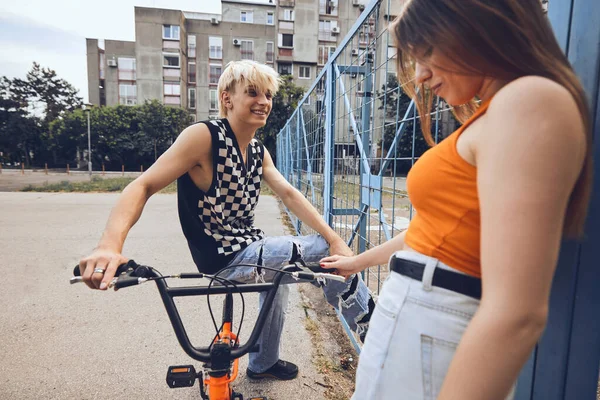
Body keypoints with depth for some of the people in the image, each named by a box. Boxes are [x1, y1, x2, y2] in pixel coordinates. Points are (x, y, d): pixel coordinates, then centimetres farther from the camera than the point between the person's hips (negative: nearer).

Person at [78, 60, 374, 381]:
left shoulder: (258, 151, 5)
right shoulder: (204, 136, -19)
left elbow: (289, 195, -3)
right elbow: (143, 186, -24)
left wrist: (334, 238, -13)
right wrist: (109, 246, -41)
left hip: (250, 249, 9)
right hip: (226, 257, -9)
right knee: (326, 252, -10)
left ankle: (263, 364, 56)